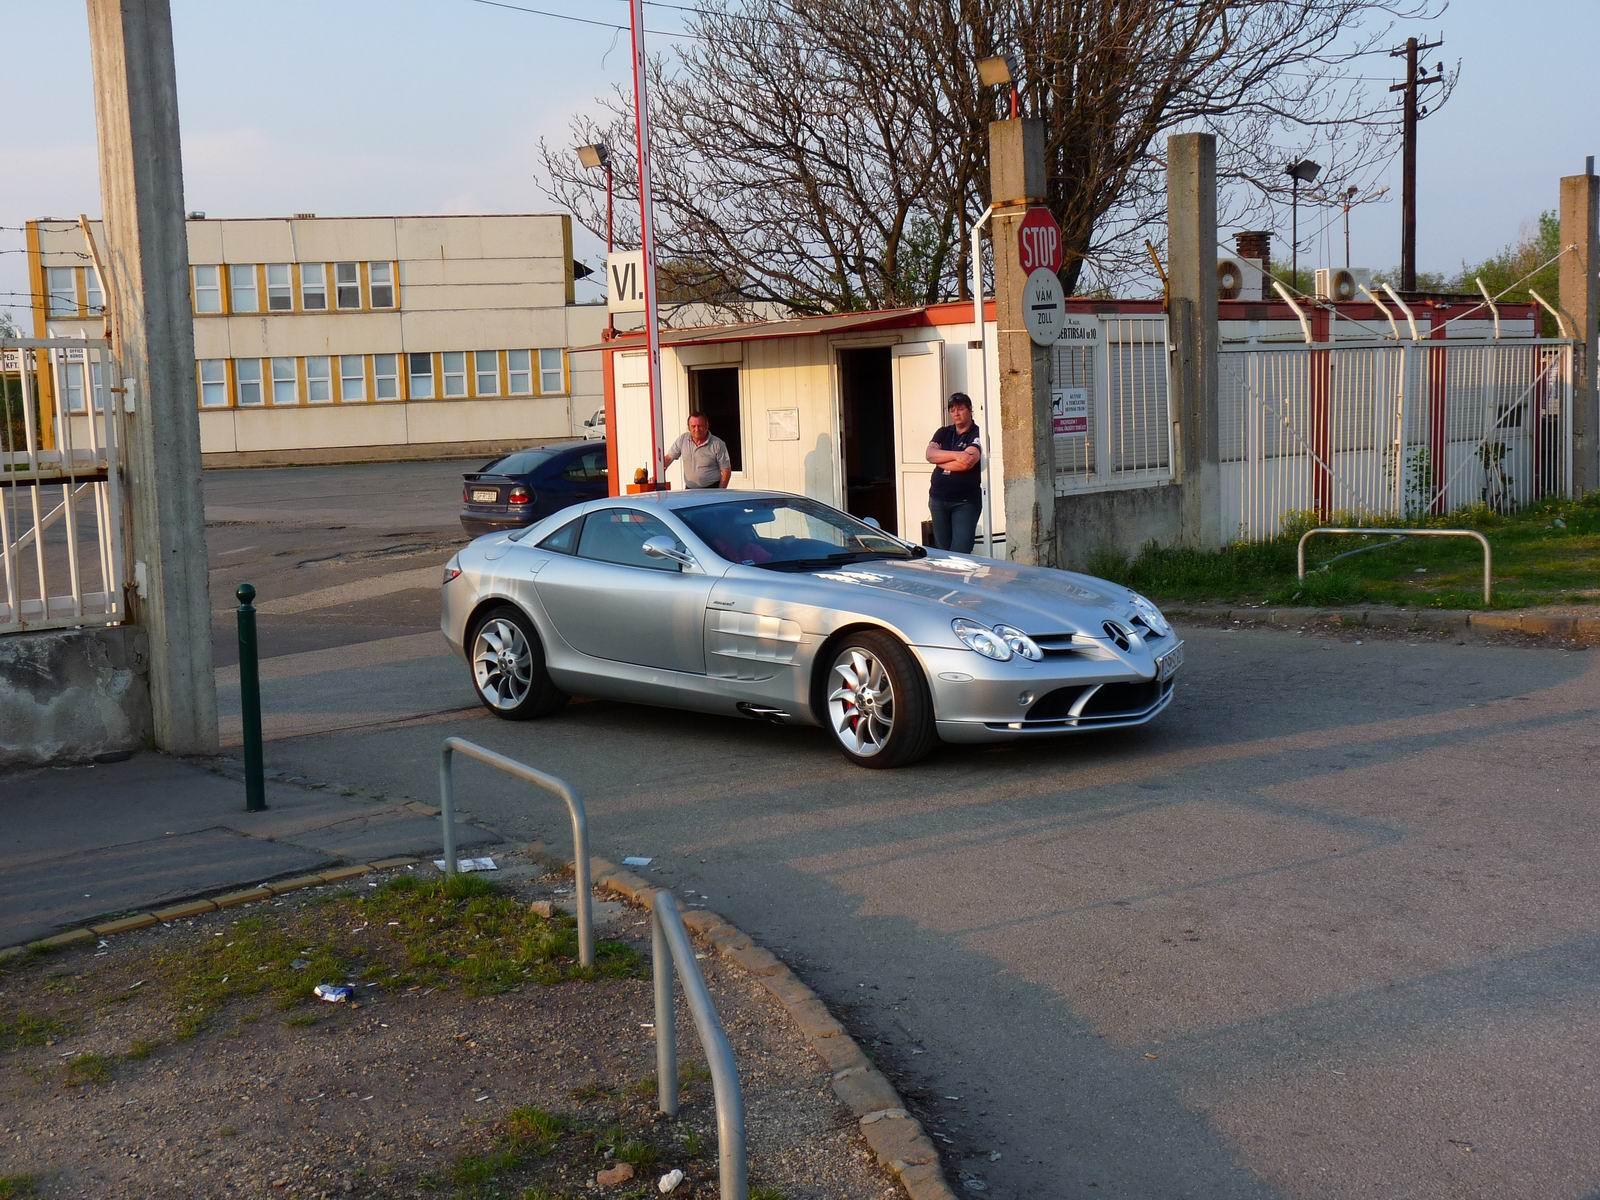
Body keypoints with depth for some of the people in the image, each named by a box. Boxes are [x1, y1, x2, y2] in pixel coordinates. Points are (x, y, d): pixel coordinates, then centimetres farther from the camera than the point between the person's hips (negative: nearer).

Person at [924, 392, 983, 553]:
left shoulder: (977, 435, -4)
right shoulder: (943, 433, 14)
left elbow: (968, 462, -18)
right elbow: (930, 454, -3)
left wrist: (940, 461, -4)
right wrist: (956, 455, -17)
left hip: (965, 502, -5)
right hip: (938, 499, 5)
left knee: (960, 552, -12)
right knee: (941, 550, 9)